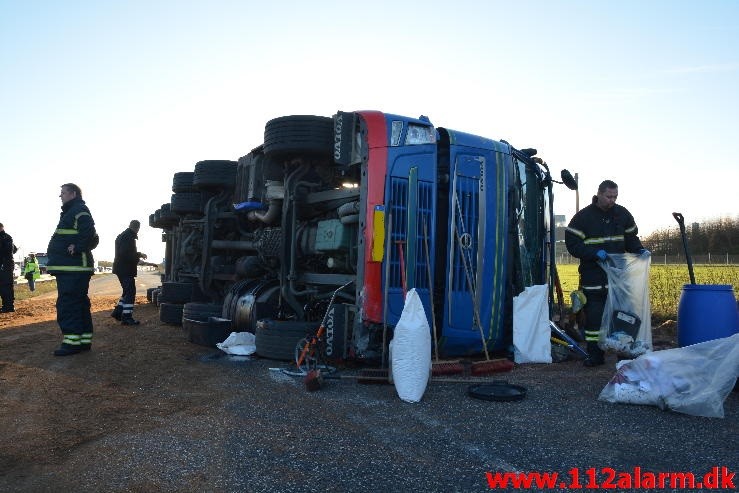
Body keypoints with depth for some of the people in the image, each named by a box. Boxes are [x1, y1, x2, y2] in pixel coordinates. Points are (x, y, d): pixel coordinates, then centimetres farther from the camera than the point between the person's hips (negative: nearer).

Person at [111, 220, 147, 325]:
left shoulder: (121, 236, 18)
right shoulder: (129, 237, -15)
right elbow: (126, 254, -24)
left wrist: (138, 255, 18)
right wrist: (139, 255, -10)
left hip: (120, 268, 10)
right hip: (126, 269, -10)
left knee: (128, 291, 18)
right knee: (130, 292, -8)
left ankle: (118, 312, 21)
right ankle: (127, 317, -8)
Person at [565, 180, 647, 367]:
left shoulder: (623, 214, 9)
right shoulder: (584, 216, -4)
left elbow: (631, 238, 19)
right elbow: (572, 244, -9)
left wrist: (640, 250, -1)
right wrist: (594, 253, -20)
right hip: (593, 276, -3)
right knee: (594, 315, -3)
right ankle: (595, 354, 5)